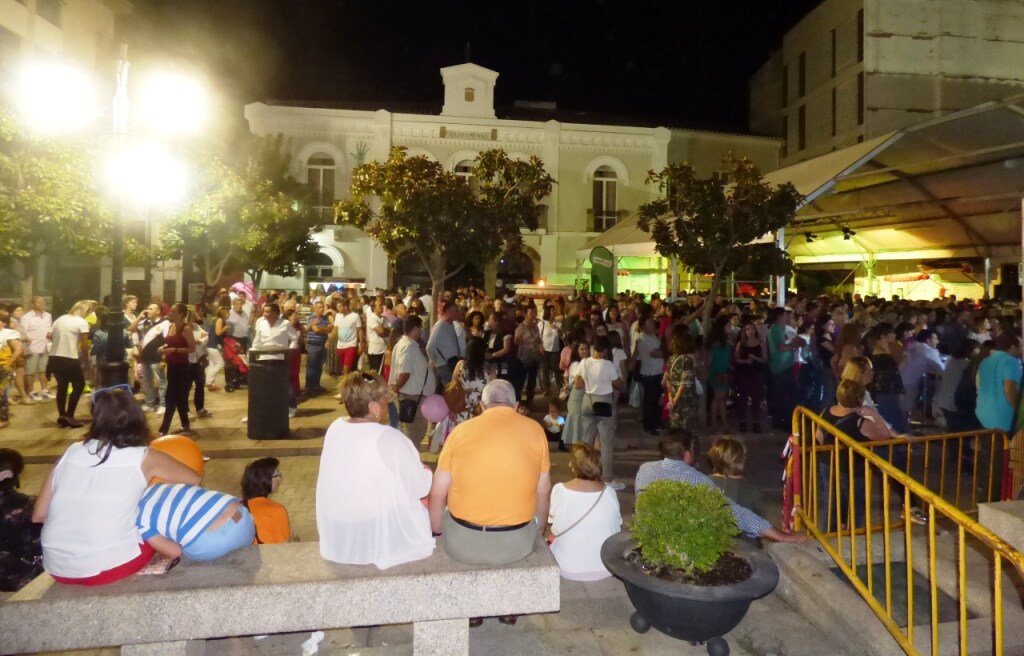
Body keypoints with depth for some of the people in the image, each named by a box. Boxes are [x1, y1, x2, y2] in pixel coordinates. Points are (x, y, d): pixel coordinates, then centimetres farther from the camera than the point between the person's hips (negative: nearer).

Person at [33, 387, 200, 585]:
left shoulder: (71, 452, 7)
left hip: (56, 568, 4)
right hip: (108, 568, -4)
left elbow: (38, 515, 11)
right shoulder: (144, 458, -1)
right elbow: (194, 480, 11)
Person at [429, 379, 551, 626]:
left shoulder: (461, 430, -4)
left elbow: (437, 494, -1)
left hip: (463, 543, -1)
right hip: (517, 543, 1)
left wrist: (436, 532, 15)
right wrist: (540, 526, 24)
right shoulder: (534, 429, -1)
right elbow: (543, 491, 6)